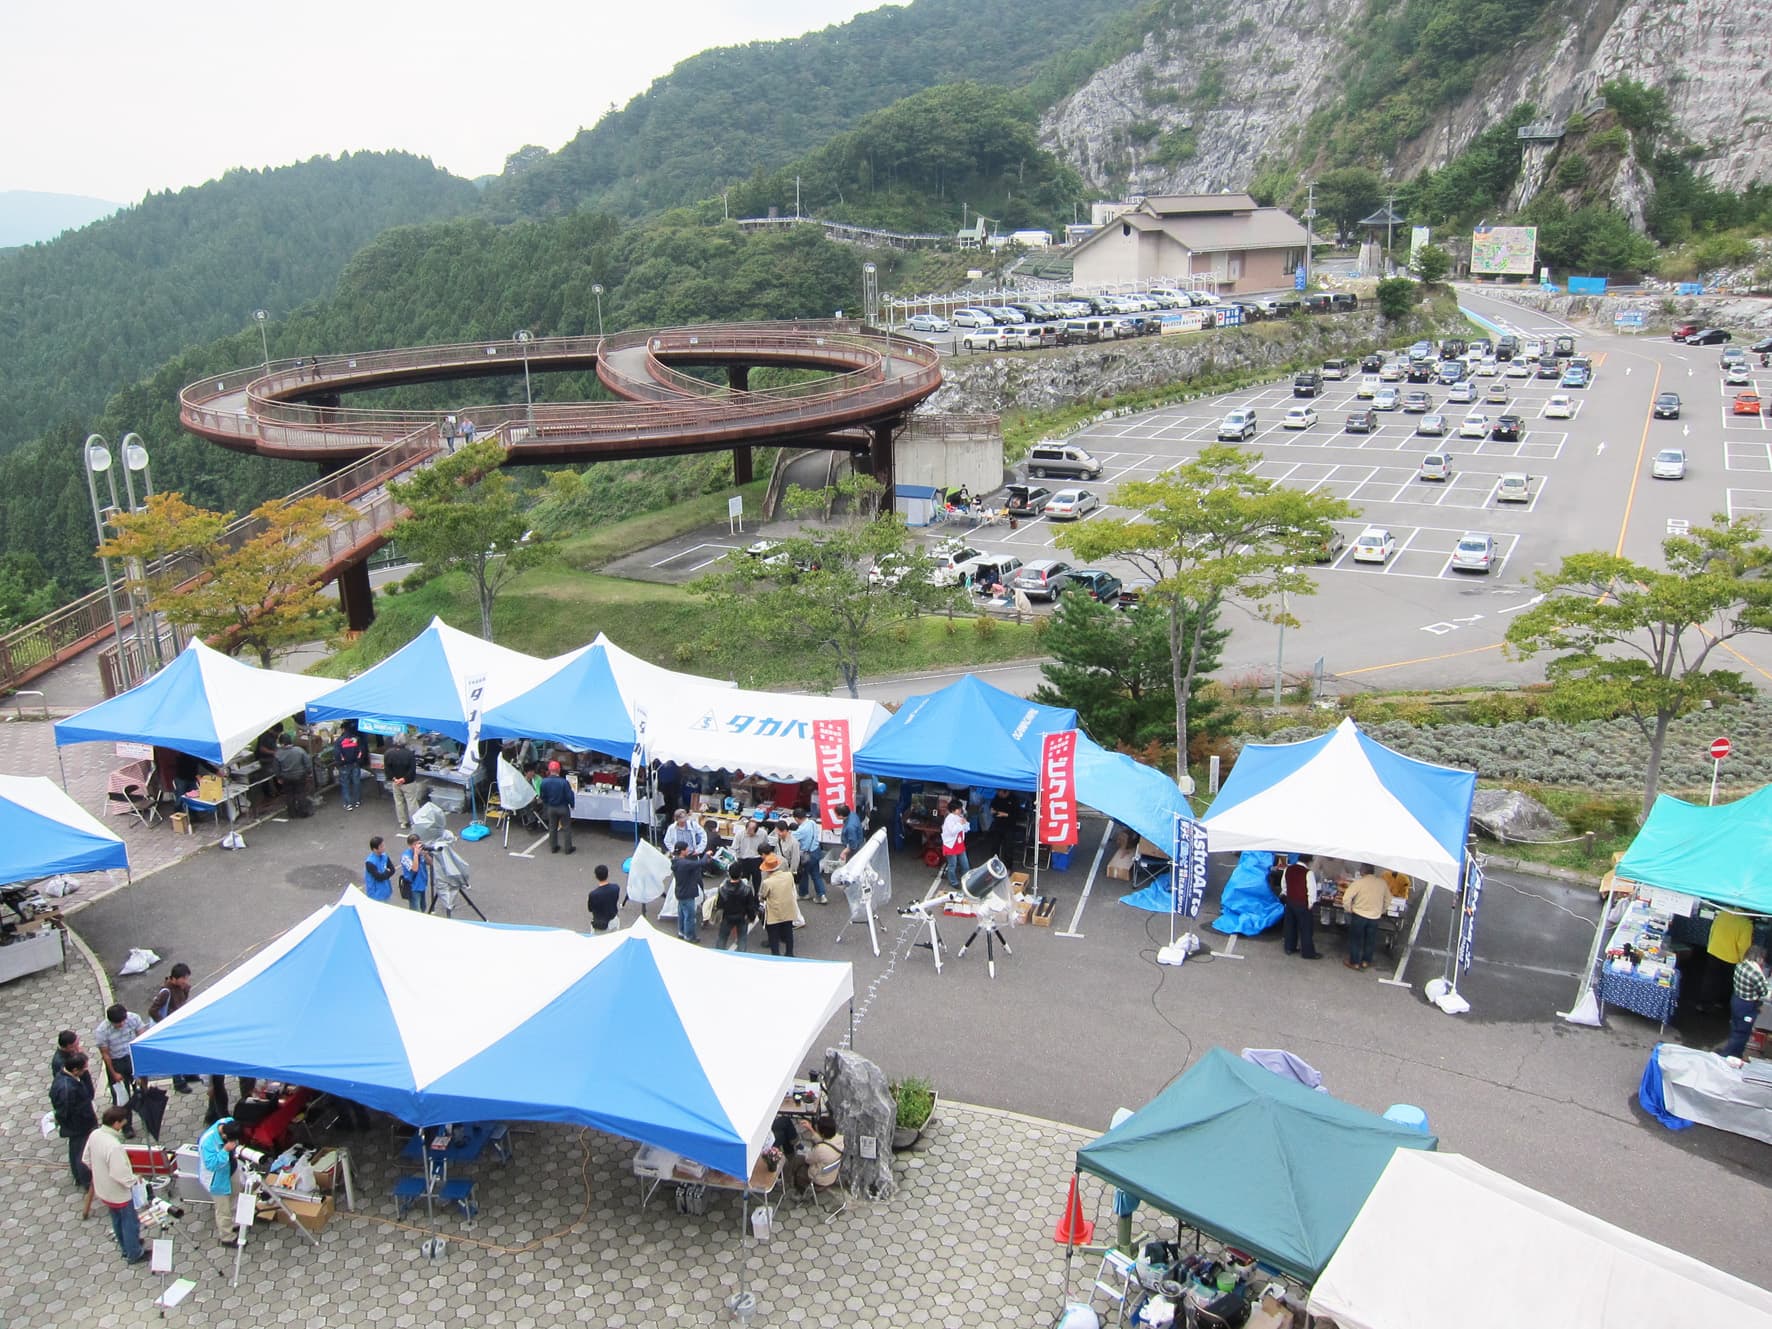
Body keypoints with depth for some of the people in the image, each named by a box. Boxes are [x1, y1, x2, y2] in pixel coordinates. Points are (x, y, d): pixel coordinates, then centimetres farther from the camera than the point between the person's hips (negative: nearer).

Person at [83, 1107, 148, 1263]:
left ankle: (126, 1246, 48)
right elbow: (121, 1174, -33)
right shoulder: (114, 1146, -38)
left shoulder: (94, 1135, -13)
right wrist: (134, 1180, -14)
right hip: (119, 1193, -8)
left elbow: (86, 1159, 3)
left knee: (117, 1220, 28)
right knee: (130, 1223, 15)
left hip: (102, 1190, 8)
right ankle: (134, 1254, 32)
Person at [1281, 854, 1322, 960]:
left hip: (1290, 901, 6)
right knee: (1306, 928, 5)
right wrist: (1311, 903, -5)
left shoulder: (1288, 869, -1)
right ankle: (1308, 952, 11)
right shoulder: (1308, 872, -21)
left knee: (1290, 925, 18)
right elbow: (1312, 889, -17)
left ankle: (1290, 947, 28)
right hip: (1302, 904, -6)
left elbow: (1283, 885, 11)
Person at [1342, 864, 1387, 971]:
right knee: (1370, 940, 18)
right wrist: (1382, 911, 20)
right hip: (1375, 917, 4)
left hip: (1359, 915, -3)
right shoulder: (1381, 881, -5)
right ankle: (1366, 961, 28)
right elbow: (1388, 898, 8)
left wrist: (1349, 910, -2)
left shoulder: (1358, 882, -18)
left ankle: (1354, 962, 19)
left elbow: (1346, 898, -20)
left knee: (1356, 939, 12)